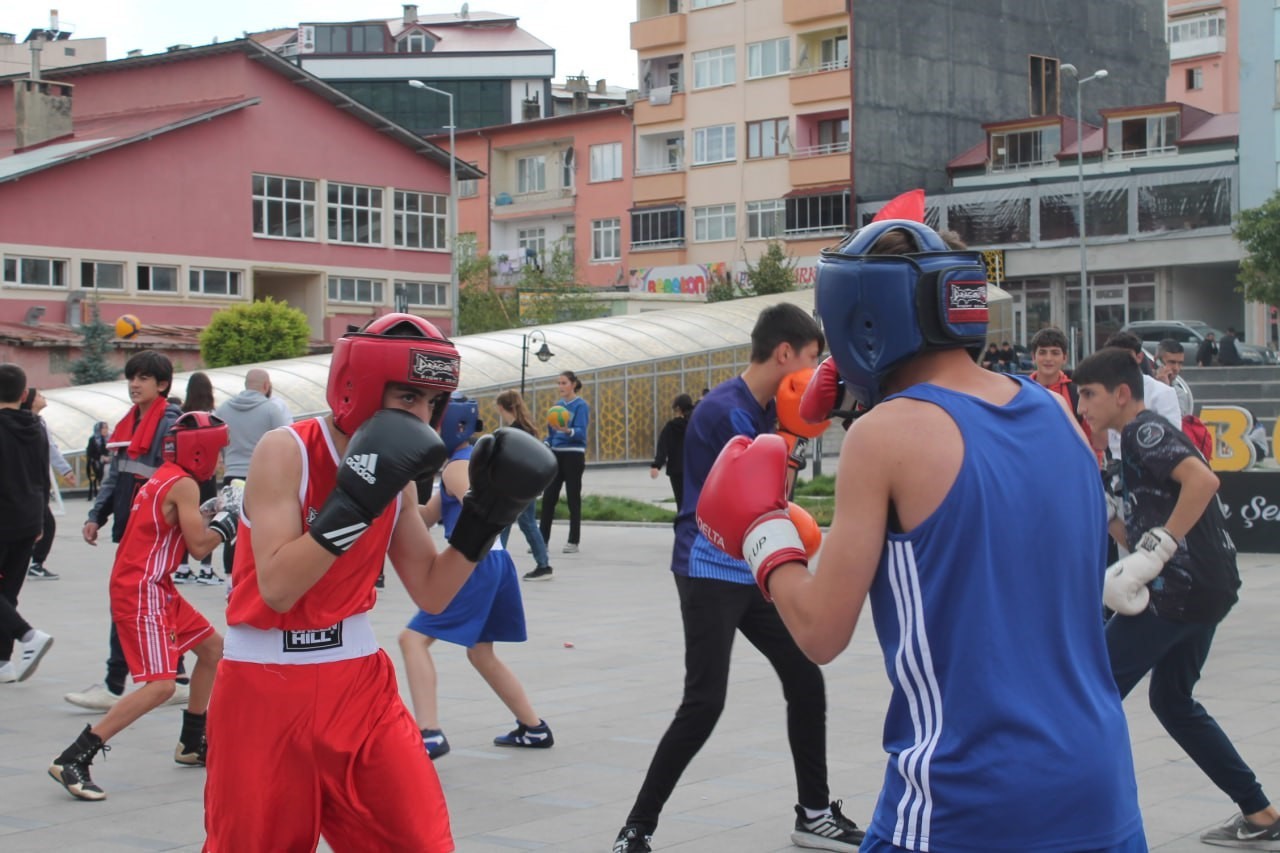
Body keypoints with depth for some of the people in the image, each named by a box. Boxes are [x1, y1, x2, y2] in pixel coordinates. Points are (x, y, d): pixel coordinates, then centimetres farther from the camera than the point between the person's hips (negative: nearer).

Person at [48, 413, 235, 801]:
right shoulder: (183, 484, -13)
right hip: (141, 592, -11)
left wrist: (213, 517, 8)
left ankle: (192, 743, 31)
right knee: (161, 685, -19)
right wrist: (227, 521, 1)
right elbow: (199, 546, -14)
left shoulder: (163, 479, 16)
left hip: (157, 588, 11)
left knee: (213, 648, 21)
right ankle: (72, 759, -20)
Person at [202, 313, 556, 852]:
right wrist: (353, 503, -31)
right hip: (264, 686, -5)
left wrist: (485, 517, -4)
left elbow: (432, 594, 7)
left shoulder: (396, 473, 3)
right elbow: (277, 587, -25)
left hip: (358, 679, 5)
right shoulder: (286, 452, -16)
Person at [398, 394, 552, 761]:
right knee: (480, 653, 23)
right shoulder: (472, 460, 20)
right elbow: (426, 518, 20)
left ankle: (430, 734, -20)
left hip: (477, 565, -10)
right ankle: (534, 729, 29)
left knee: (414, 638, -11)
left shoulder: (456, 466, -9)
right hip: (495, 563, 10)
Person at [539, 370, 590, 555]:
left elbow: (581, 432, -18)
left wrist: (567, 431, -37)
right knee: (548, 498, 3)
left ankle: (573, 541, 6)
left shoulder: (581, 405, -8)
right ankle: (543, 540, 7)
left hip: (573, 455, -6)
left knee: (573, 499, 0)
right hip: (556, 455, 6)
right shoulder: (558, 405, 12)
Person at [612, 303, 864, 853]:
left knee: (806, 681, 9)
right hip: (710, 572, -9)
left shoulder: (767, 408, 10)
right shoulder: (725, 410, -18)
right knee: (704, 703, -13)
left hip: (752, 572, 9)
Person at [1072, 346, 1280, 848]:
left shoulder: (1143, 429, -9)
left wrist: (1154, 549, -26)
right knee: (1172, 701, 22)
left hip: (1183, 587, -10)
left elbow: (1202, 479, -26)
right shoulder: (1139, 439, 19)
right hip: (1205, 587, 10)